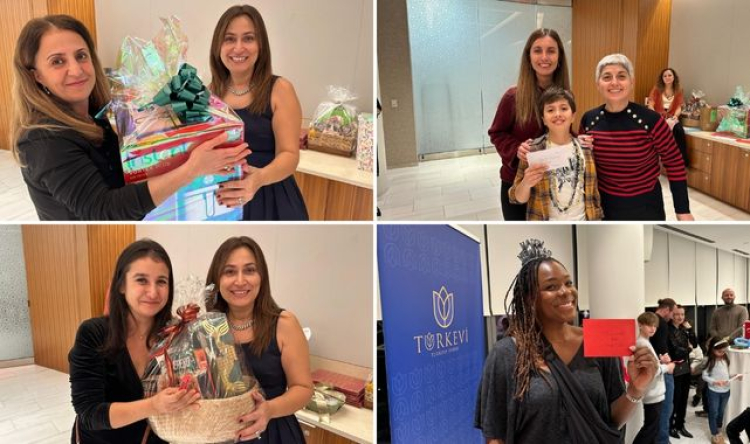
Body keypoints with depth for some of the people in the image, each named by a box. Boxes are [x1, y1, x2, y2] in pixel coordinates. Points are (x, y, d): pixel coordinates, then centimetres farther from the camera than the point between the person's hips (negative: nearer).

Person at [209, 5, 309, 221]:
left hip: (269, 201, -3)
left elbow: (289, 154, -15)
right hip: (220, 199, 3)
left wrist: (260, 178, -34)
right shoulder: (211, 91, 3)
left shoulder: (280, 89, -9)